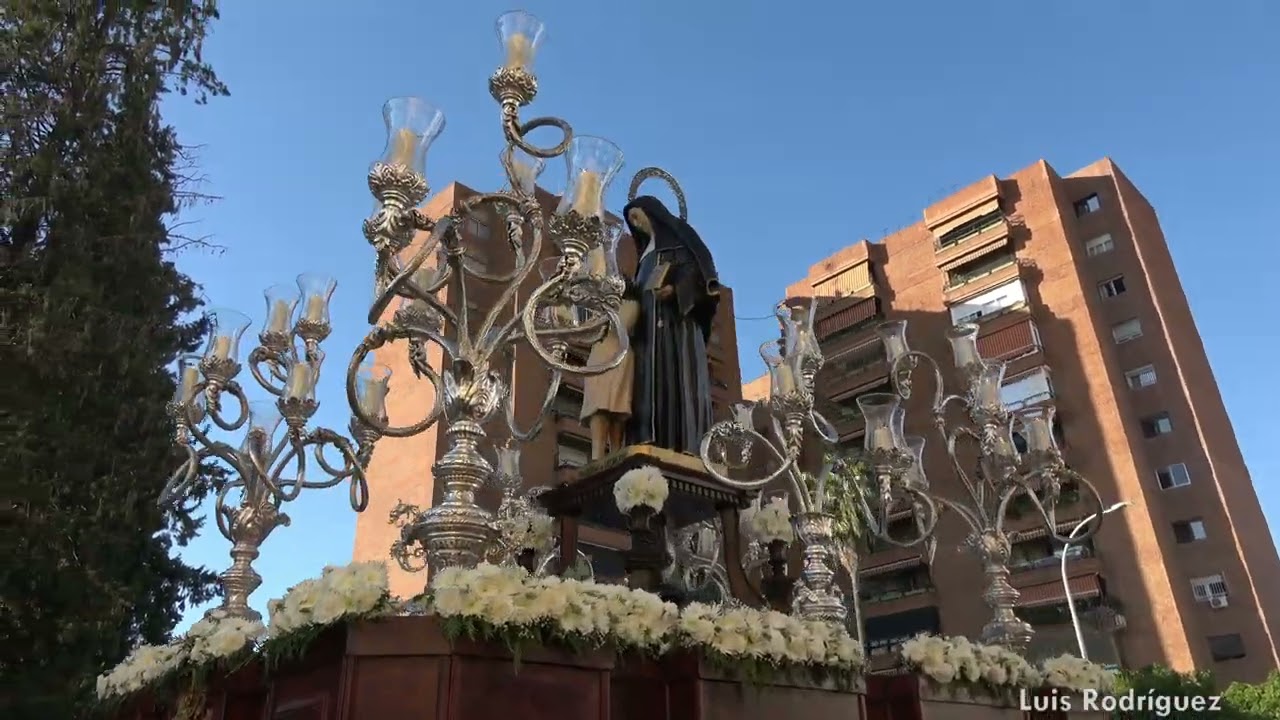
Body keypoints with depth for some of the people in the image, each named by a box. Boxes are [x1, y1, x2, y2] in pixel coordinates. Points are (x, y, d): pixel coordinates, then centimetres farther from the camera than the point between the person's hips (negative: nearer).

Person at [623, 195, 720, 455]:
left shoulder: (679, 232, 12)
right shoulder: (647, 251, 31)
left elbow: (699, 266, -4)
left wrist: (676, 289, -18)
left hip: (679, 316, -7)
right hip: (650, 322, 7)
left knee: (679, 376, -17)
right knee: (652, 380, -8)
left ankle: (686, 444, -24)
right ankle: (653, 443, -17)